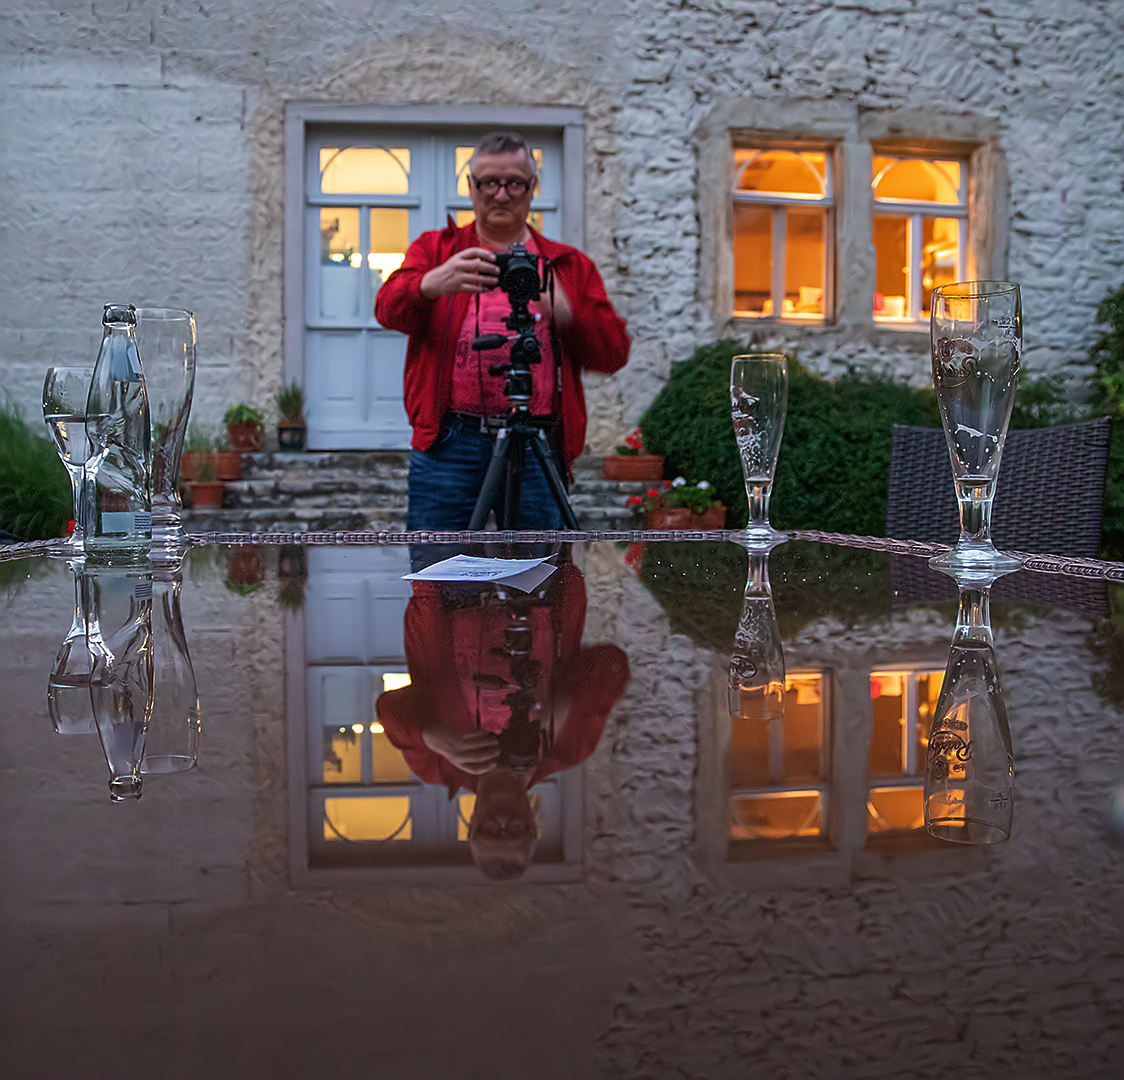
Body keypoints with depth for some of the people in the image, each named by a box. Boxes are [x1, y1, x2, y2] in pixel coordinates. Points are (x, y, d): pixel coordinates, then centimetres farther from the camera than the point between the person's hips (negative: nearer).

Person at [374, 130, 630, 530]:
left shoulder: (571, 266, 17)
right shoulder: (434, 249, 15)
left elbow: (614, 353, 7)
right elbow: (388, 309, -5)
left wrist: (566, 313, -13)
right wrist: (433, 284, -27)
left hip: (538, 446, 1)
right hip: (448, 441, -1)